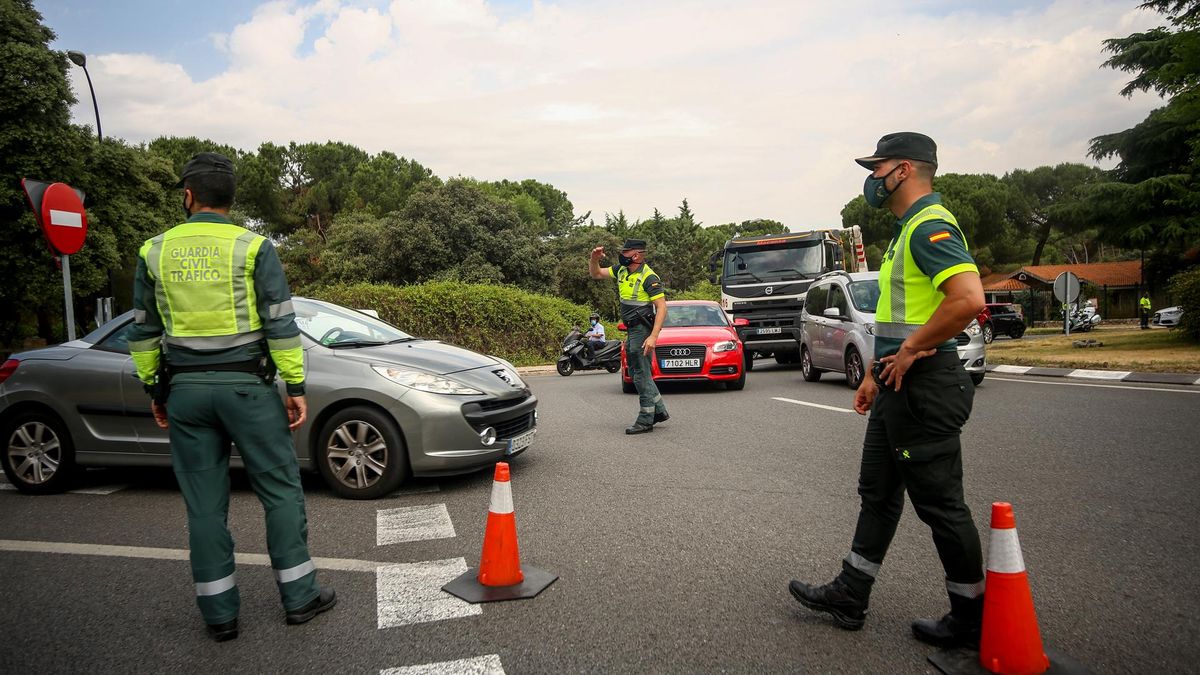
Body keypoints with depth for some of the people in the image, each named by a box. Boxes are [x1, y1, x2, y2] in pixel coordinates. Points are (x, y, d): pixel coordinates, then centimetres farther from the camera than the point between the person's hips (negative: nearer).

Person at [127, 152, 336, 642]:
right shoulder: (252, 248, -5)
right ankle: (299, 596, 14)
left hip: (184, 389, 4)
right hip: (245, 385, -3)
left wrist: (155, 390, 18)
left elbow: (143, 331, 9)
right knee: (281, 491, 7)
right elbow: (281, 324, -9)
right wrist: (296, 386, -4)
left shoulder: (154, 252, 5)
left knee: (204, 504, 9)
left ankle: (219, 613, 18)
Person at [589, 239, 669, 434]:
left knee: (641, 375, -5)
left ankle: (645, 421, 3)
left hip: (643, 330, -9)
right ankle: (659, 411, 24)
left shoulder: (648, 277, -17)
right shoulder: (622, 270, 8)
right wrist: (594, 259, -4)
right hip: (632, 330, 9)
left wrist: (653, 337, -28)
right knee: (636, 373, 15)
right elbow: (596, 274, 18)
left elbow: (662, 307, -21)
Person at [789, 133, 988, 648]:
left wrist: (911, 350, -21)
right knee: (878, 493, 15)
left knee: (939, 503, 2)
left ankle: (970, 620, 19)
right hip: (898, 387, 11)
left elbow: (968, 299, -31)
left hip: (922, 387, -11)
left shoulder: (930, 226, -16)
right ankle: (849, 597, 27)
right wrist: (876, 374, 22)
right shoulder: (908, 230, 18)